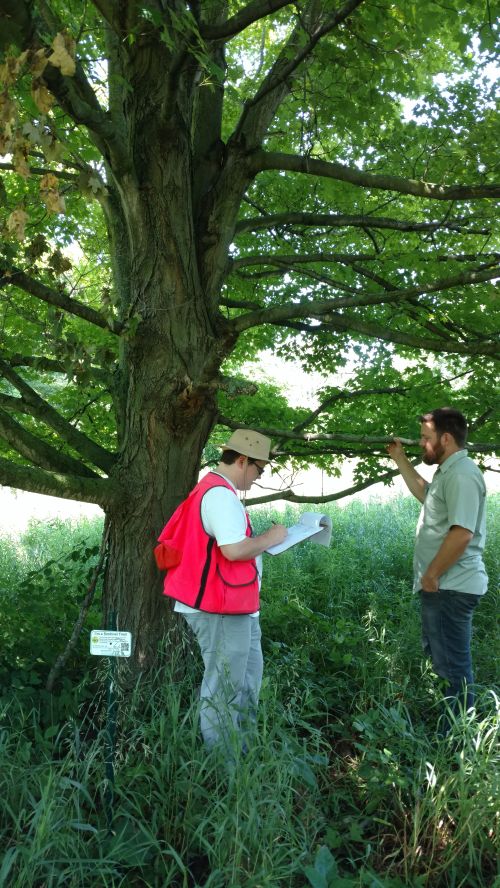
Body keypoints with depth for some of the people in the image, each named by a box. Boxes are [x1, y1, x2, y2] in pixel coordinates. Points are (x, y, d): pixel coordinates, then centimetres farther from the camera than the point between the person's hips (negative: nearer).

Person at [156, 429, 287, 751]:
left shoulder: (216, 491, 15)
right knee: (224, 688, 1)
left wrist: (262, 541, 11)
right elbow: (234, 549, -28)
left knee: (248, 678, 19)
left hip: (235, 607, 11)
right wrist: (270, 538, -13)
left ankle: (241, 747, 31)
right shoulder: (221, 494, -20)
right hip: (222, 610, -11)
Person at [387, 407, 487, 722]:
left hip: (450, 587, -11)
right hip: (445, 586, 11)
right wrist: (400, 458, 28)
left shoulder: (461, 474, -20)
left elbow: (461, 533, -28)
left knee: (453, 665, -1)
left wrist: (431, 575, -21)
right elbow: (424, 492, 34)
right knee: (448, 660, 20)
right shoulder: (449, 472, 14)